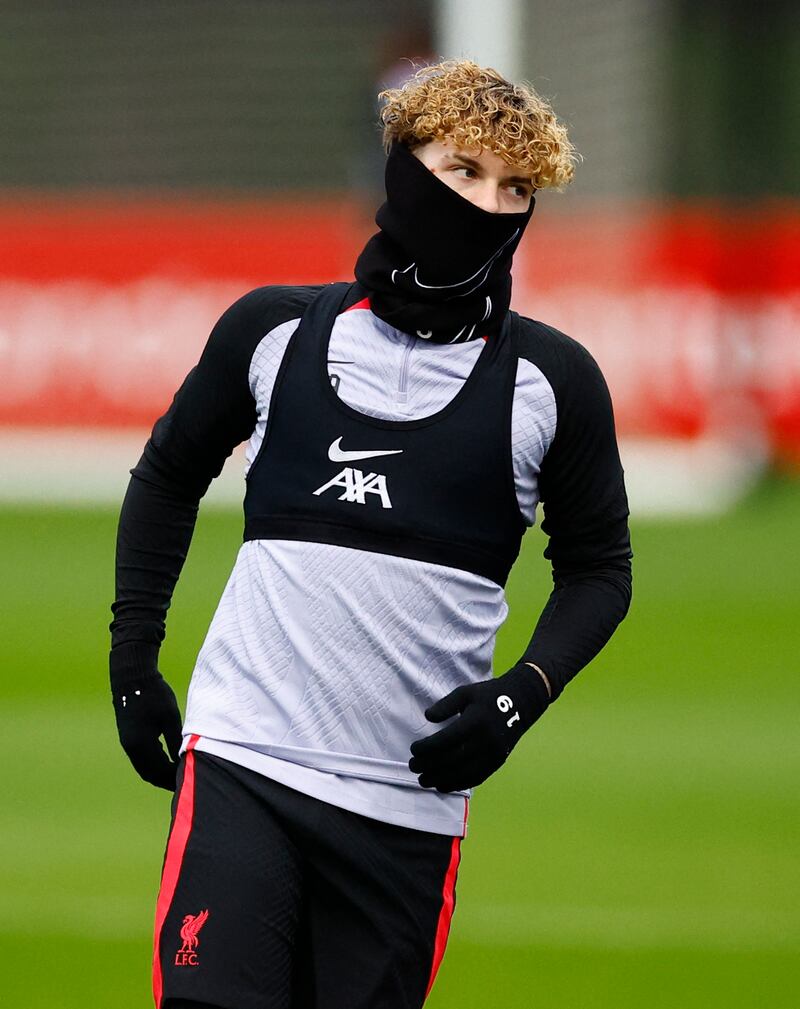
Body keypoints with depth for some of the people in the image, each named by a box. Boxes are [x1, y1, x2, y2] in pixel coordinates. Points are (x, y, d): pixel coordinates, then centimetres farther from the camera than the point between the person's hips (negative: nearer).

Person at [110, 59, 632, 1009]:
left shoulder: (551, 379, 4)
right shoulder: (275, 329, 6)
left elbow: (597, 568, 14)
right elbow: (169, 475, 22)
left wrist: (524, 692, -3)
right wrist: (133, 659, 15)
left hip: (411, 802, 1)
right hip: (241, 758, 0)